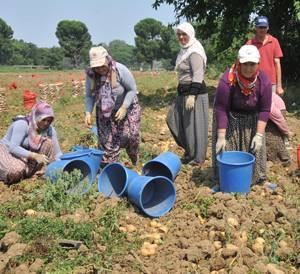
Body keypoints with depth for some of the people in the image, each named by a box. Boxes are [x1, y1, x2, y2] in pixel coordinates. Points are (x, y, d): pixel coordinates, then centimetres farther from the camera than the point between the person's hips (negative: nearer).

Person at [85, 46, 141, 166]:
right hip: (104, 111, 3)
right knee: (106, 139, -1)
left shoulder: (120, 70, -24)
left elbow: (132, 89, -17)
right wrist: (88, 112, -17)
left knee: (129, 135, -8)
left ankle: (134, 156, 25)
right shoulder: (90, 75, -14)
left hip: (127, 106, -3)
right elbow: (89, 96, -2)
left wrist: (124, 108, -25)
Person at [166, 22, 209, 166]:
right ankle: (189, 149, 29)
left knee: (193, 124, -3)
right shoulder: (185, 49, 16)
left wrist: (192, 95, -27)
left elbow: (197, 75, -22)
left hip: (194, 92, -10)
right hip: (183, 92, 10)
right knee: (173, 119, 14)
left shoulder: (195, 51, -14)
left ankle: (198, 158, 12)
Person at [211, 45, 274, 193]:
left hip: (251, 118, 3)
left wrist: (259, 135, -19)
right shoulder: (227, 80, -32)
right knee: (224, 147, -6)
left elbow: (264, 110, -15)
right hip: (230, 117, -3)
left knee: (256, 146, 4)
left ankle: (260, 178, 20)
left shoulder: (264, 81, -22)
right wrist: (221, 137, -28)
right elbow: (222, 110, -28)